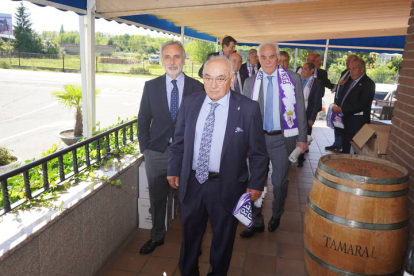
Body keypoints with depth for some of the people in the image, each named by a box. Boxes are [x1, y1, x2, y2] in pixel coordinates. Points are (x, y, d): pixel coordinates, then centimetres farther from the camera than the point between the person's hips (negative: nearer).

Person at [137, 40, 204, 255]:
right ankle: (156, 237, 37)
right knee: (157, 198, 15)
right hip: (157, 151, 2)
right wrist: (144, 148, 2)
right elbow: (143, 120, 7)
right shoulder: (151, 86, 3)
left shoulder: (197, 87, -2)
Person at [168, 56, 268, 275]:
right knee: (189, 234, 21)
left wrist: (256, 183, -6)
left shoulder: (248, 108, -11)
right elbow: (179, 141, 8)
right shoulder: (190, 103, -1)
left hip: (227, 186, -3)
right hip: (191, 182, 3)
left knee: (223, 237, 18)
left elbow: (258, 152, -6)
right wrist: (174, 170, 8)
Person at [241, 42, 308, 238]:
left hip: (283, 139, -1)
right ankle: (256, 222, 25)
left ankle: (276, 216, 38)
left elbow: (300, 110, -1)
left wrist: (302, 138, -2)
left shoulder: (293, 79, -2)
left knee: (280, 182, 12)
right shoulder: (250, 83, 2)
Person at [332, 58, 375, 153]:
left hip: (358, 123, -8)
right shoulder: (349, 82, 18)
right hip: (347, 122, 8)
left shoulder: (368, 84, -10)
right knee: (345, 149, 15)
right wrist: (337, 107, -1)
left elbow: (361, 104, -19)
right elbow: (343, 98, 21)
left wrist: (342, 109, -17)